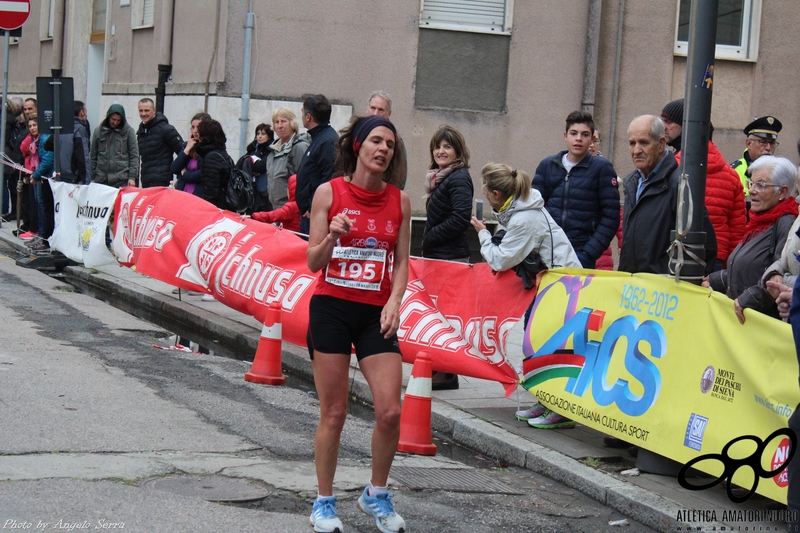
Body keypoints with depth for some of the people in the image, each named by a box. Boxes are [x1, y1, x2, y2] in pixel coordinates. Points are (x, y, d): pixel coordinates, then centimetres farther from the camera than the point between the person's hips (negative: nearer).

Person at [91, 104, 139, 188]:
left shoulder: (128, 131, 2)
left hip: (122, 180, -2)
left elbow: (134, 156, 3)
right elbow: (93, 156, 14)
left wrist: (132, 177, -5)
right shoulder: (98, 131, 9)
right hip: (101, 180, 2)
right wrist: (92, 178, 10)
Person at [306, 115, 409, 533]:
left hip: (376, 314, 2)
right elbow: (313, 262, -3)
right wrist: (332, 236, -22)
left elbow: (401, 262, 9)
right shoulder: (329, 192, -2)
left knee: (390, 411, -7)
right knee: (333, 414, 1)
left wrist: (394, 300, -8)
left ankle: (376, 495, 16)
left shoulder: (399, 200, 5)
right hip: (331, 307, -2)